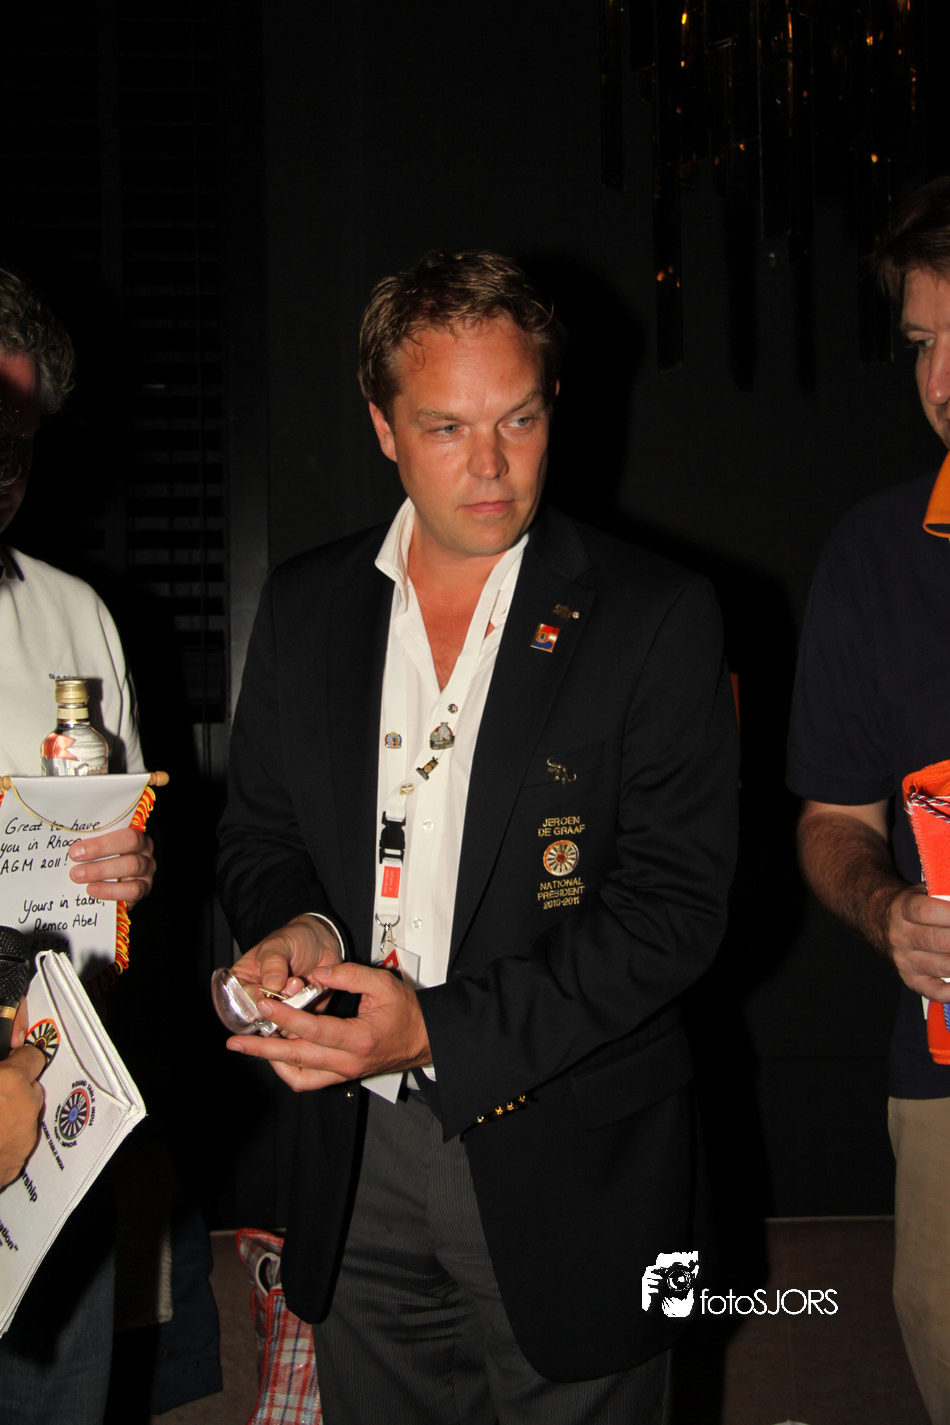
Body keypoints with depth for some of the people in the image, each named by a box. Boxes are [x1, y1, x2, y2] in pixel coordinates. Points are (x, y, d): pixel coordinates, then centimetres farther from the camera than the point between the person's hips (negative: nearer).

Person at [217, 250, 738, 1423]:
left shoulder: (654, 617, -10)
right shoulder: (304, 607, 4)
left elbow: (673, 902, -14)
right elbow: (258, 830, 12)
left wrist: (441, 1030, -22)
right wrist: (294, 922, -12)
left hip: (568, 1181, -3)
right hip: (357, 1172, 4)